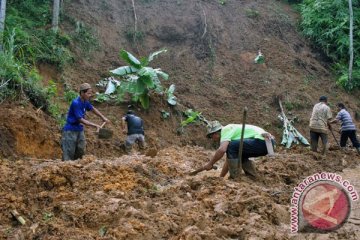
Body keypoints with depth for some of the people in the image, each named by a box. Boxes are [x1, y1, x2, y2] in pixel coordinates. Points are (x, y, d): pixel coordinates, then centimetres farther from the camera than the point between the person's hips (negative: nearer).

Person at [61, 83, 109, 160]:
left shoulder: (85, 101, 1)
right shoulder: (76, 103, -23)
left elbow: (92, 109, 22)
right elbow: (81, 120, -24)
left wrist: (103, 117, 22)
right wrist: (95, 125, -25)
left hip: (80, 130, 8)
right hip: (70, 131, -8)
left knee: (80, 151, 11)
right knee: (69, 155, -6)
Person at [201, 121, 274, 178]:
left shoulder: (226, 130, -5)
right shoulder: (230, 132, 24)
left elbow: (222, 150, -22)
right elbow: (229, 159, 30)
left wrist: (210, 164, -9)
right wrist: (220, 178, 32)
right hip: (266, 144, 11)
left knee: (231, 147, -15)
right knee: (239, 154, 28)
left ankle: (235, 179, -7)